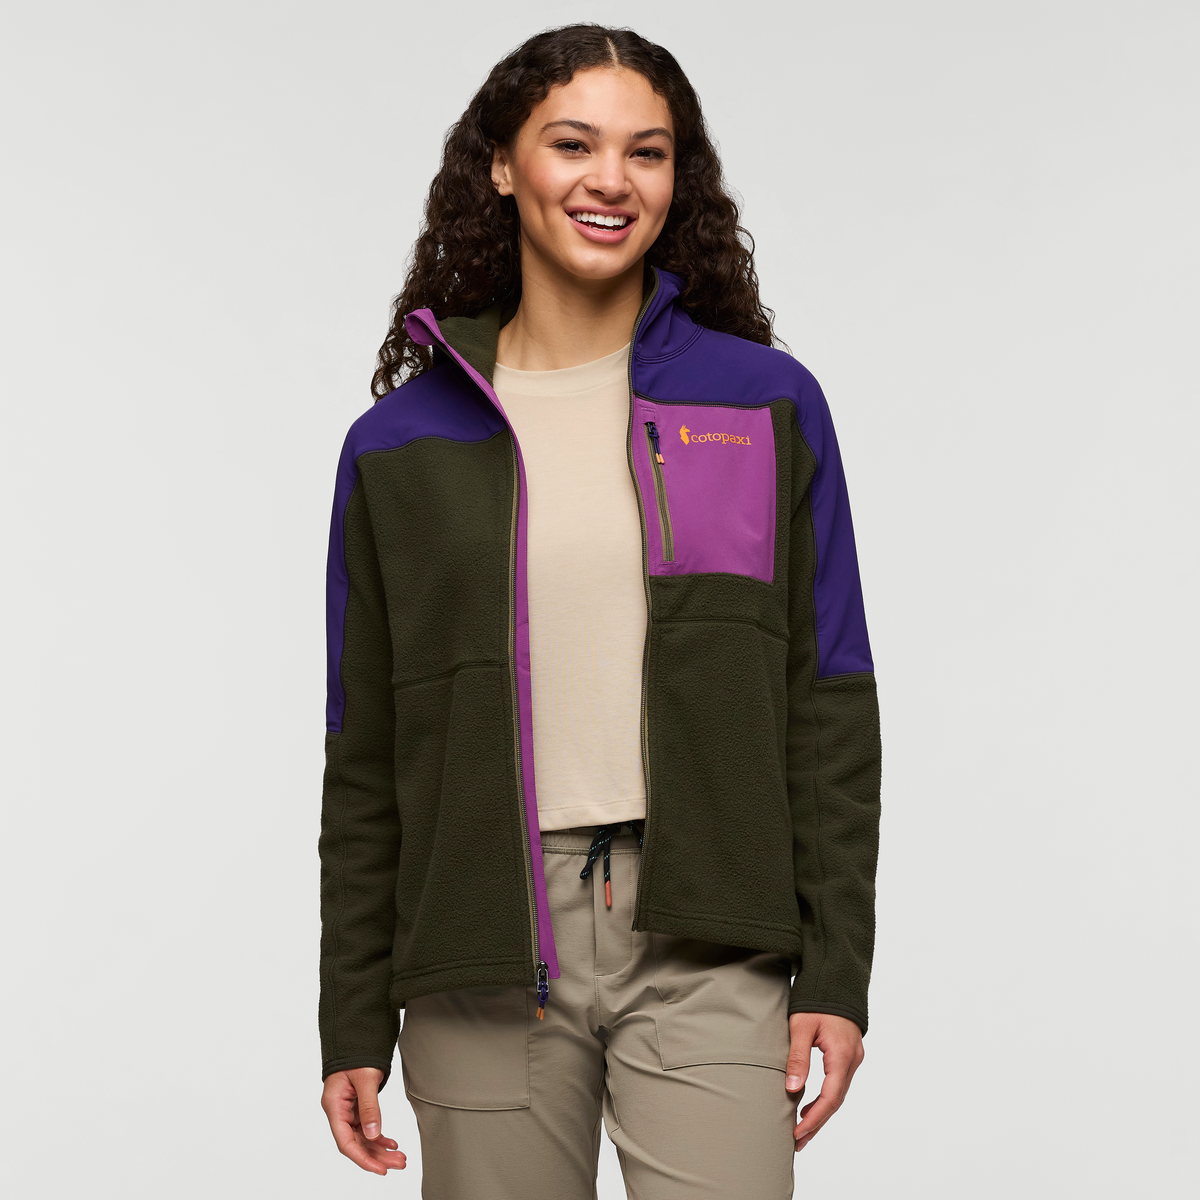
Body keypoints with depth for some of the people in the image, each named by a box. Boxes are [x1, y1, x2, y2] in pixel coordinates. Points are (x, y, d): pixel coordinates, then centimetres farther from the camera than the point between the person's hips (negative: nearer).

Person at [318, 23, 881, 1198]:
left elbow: (828, 705, 5)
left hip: (705, 947, -1)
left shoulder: (767, 403, 6)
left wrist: (836, 975, -1)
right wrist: (352, 1027, 7)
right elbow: (365, 760, 9)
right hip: (483, 962, 1)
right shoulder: (398, 444, 7)